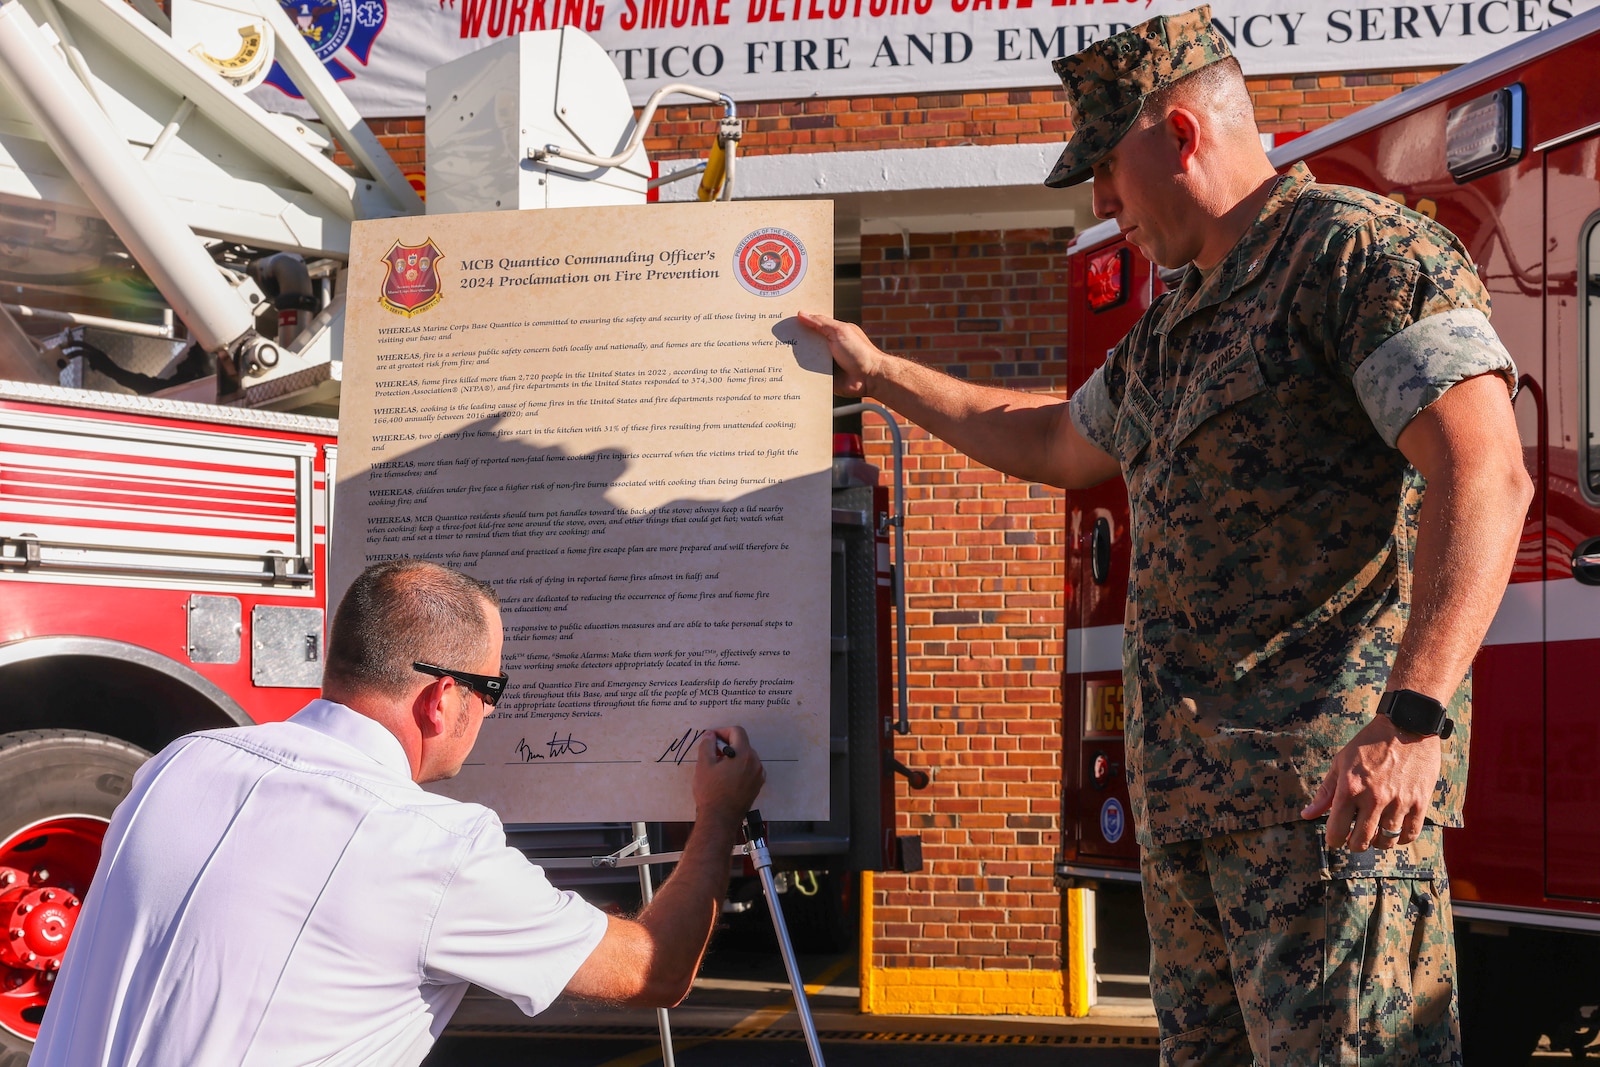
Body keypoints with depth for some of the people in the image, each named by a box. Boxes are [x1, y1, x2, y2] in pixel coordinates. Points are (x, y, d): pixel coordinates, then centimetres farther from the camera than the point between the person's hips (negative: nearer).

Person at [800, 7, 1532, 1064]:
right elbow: (1057, 444, 40)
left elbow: (1484, 476, -19)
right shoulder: (1171, 331, 23)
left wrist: (1413, 718, -29)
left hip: (1329, 777, -9)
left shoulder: (1363, 248, -7)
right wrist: (880, 372, 41)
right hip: (1186, 781, 9)